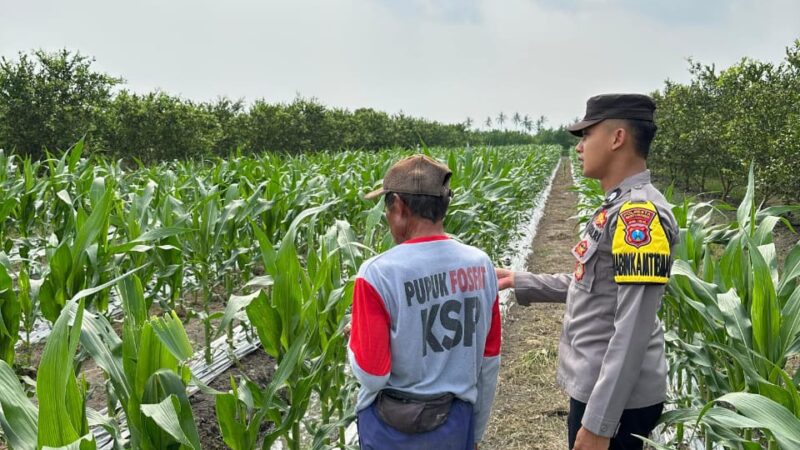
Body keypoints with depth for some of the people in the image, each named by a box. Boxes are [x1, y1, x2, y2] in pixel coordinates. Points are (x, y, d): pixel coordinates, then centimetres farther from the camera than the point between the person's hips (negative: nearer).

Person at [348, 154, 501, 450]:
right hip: (457, 421, 3)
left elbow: (371, 375, -19)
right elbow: (489, 360, 2)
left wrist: (356, 339, 2)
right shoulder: (481, 265, -7)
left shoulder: (378, 274, -21)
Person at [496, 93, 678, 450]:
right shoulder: (617, 207, 9)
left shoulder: (640, 214, -22)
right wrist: (520, 281, 19)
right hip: (598, 387, 9)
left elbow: (633, 332, -26)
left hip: (614, 401, -9)